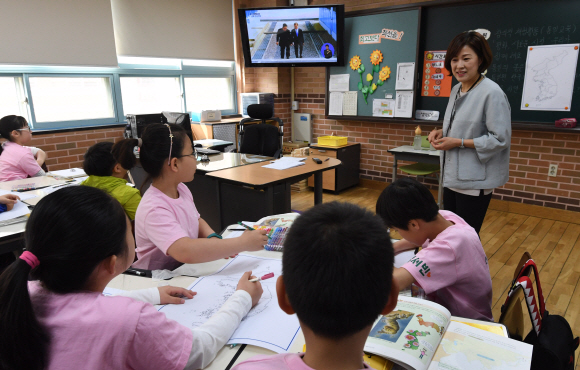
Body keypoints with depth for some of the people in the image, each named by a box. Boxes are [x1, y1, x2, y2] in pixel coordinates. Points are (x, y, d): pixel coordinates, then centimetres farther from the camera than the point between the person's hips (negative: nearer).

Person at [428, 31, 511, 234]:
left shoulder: (492, 93, -18)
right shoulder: (456, 89, 9)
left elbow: (500, 139, -19)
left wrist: (459, 143, -19)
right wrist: (442, 133, 2)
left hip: (475, 181, -8)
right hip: (452, 176, 8)